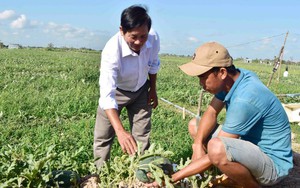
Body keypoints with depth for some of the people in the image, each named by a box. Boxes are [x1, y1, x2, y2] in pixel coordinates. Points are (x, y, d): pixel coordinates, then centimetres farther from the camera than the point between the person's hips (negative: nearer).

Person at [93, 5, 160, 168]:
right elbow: (107, 95, -46)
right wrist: (120, 131, -57)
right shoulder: (112, 51, -38)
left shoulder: (153, 38, -27)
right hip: (116, 91, -3)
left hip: (141, 90, 4)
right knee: (103, 137, -1)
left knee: (142, 136, 8)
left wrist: (153, 89, 6)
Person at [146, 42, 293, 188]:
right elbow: (211, 113, 1)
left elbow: (216, 153, -29)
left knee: (217, 147, -38)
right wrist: (198, 144, -18)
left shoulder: (244, 100, -32)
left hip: (273, 163, -9)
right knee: (195, 124, 10)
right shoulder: (231, 79, -6)